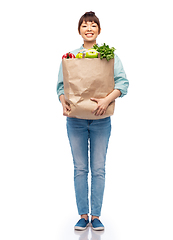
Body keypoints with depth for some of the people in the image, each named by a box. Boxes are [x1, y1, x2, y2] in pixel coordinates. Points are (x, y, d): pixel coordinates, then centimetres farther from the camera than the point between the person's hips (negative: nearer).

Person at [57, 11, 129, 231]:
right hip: (76, 120, 1)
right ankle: (83, 215, 18)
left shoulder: (109, 55, 3)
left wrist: (107, 100, -23)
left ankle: (96, 216, 16)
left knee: (98, 169, 4)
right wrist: (63, 102, -13)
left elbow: (123, 83, -7)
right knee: (80, 169, 6)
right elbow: (61, 85, 7)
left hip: (101, 120, -1)